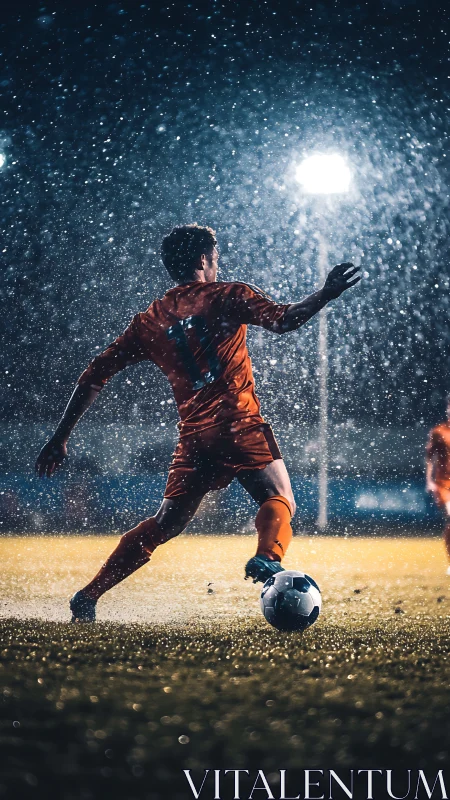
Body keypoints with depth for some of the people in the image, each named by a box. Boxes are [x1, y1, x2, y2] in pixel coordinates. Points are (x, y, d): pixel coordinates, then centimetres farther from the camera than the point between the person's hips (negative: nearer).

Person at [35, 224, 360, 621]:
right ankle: (267, 558, -26)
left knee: (165, 524, 15)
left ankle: (88, 596, 13)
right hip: (241, 426, -4)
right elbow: (283, 319, -12)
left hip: (193, 437, 4)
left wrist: (60, 438, 17)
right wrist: (327, 293, -6)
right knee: (279, 501, 6)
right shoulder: (226, 295, 4)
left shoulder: (150, 321, 16)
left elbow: (95, 376, 14)